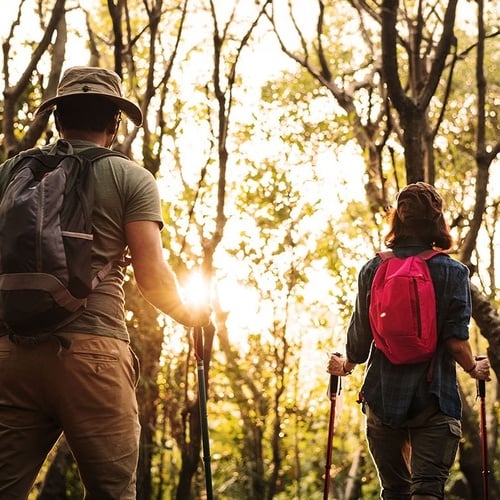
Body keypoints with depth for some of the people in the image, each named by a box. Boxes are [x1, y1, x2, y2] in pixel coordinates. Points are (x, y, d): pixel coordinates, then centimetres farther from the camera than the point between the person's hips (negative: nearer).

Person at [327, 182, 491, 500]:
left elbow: (360, 339, 2)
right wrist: (475, 369, 9)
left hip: (382, 396, 3)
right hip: (434, 399, -3)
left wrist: (345, 364, 22)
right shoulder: (453, 272, -5)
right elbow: (456, 340, -10)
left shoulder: (373, 270, 2)